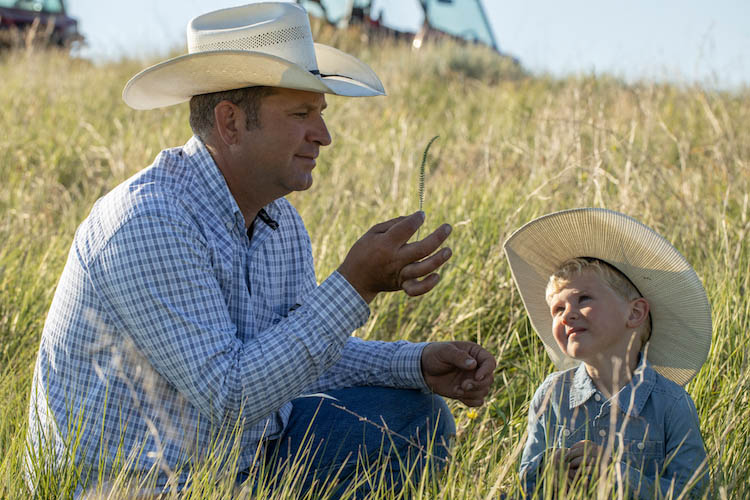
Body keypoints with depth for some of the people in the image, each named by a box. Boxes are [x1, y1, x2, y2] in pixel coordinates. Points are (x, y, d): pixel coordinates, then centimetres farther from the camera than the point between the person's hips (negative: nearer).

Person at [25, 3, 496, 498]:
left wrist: (420, 364, -5)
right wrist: (355, 286, -30)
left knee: (414, 419, 4)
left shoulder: (280, 221, 2)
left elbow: (303, 352, 12)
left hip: (237, 459, 9)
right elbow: (226, 397, -29)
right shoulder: (148, 223, -26)